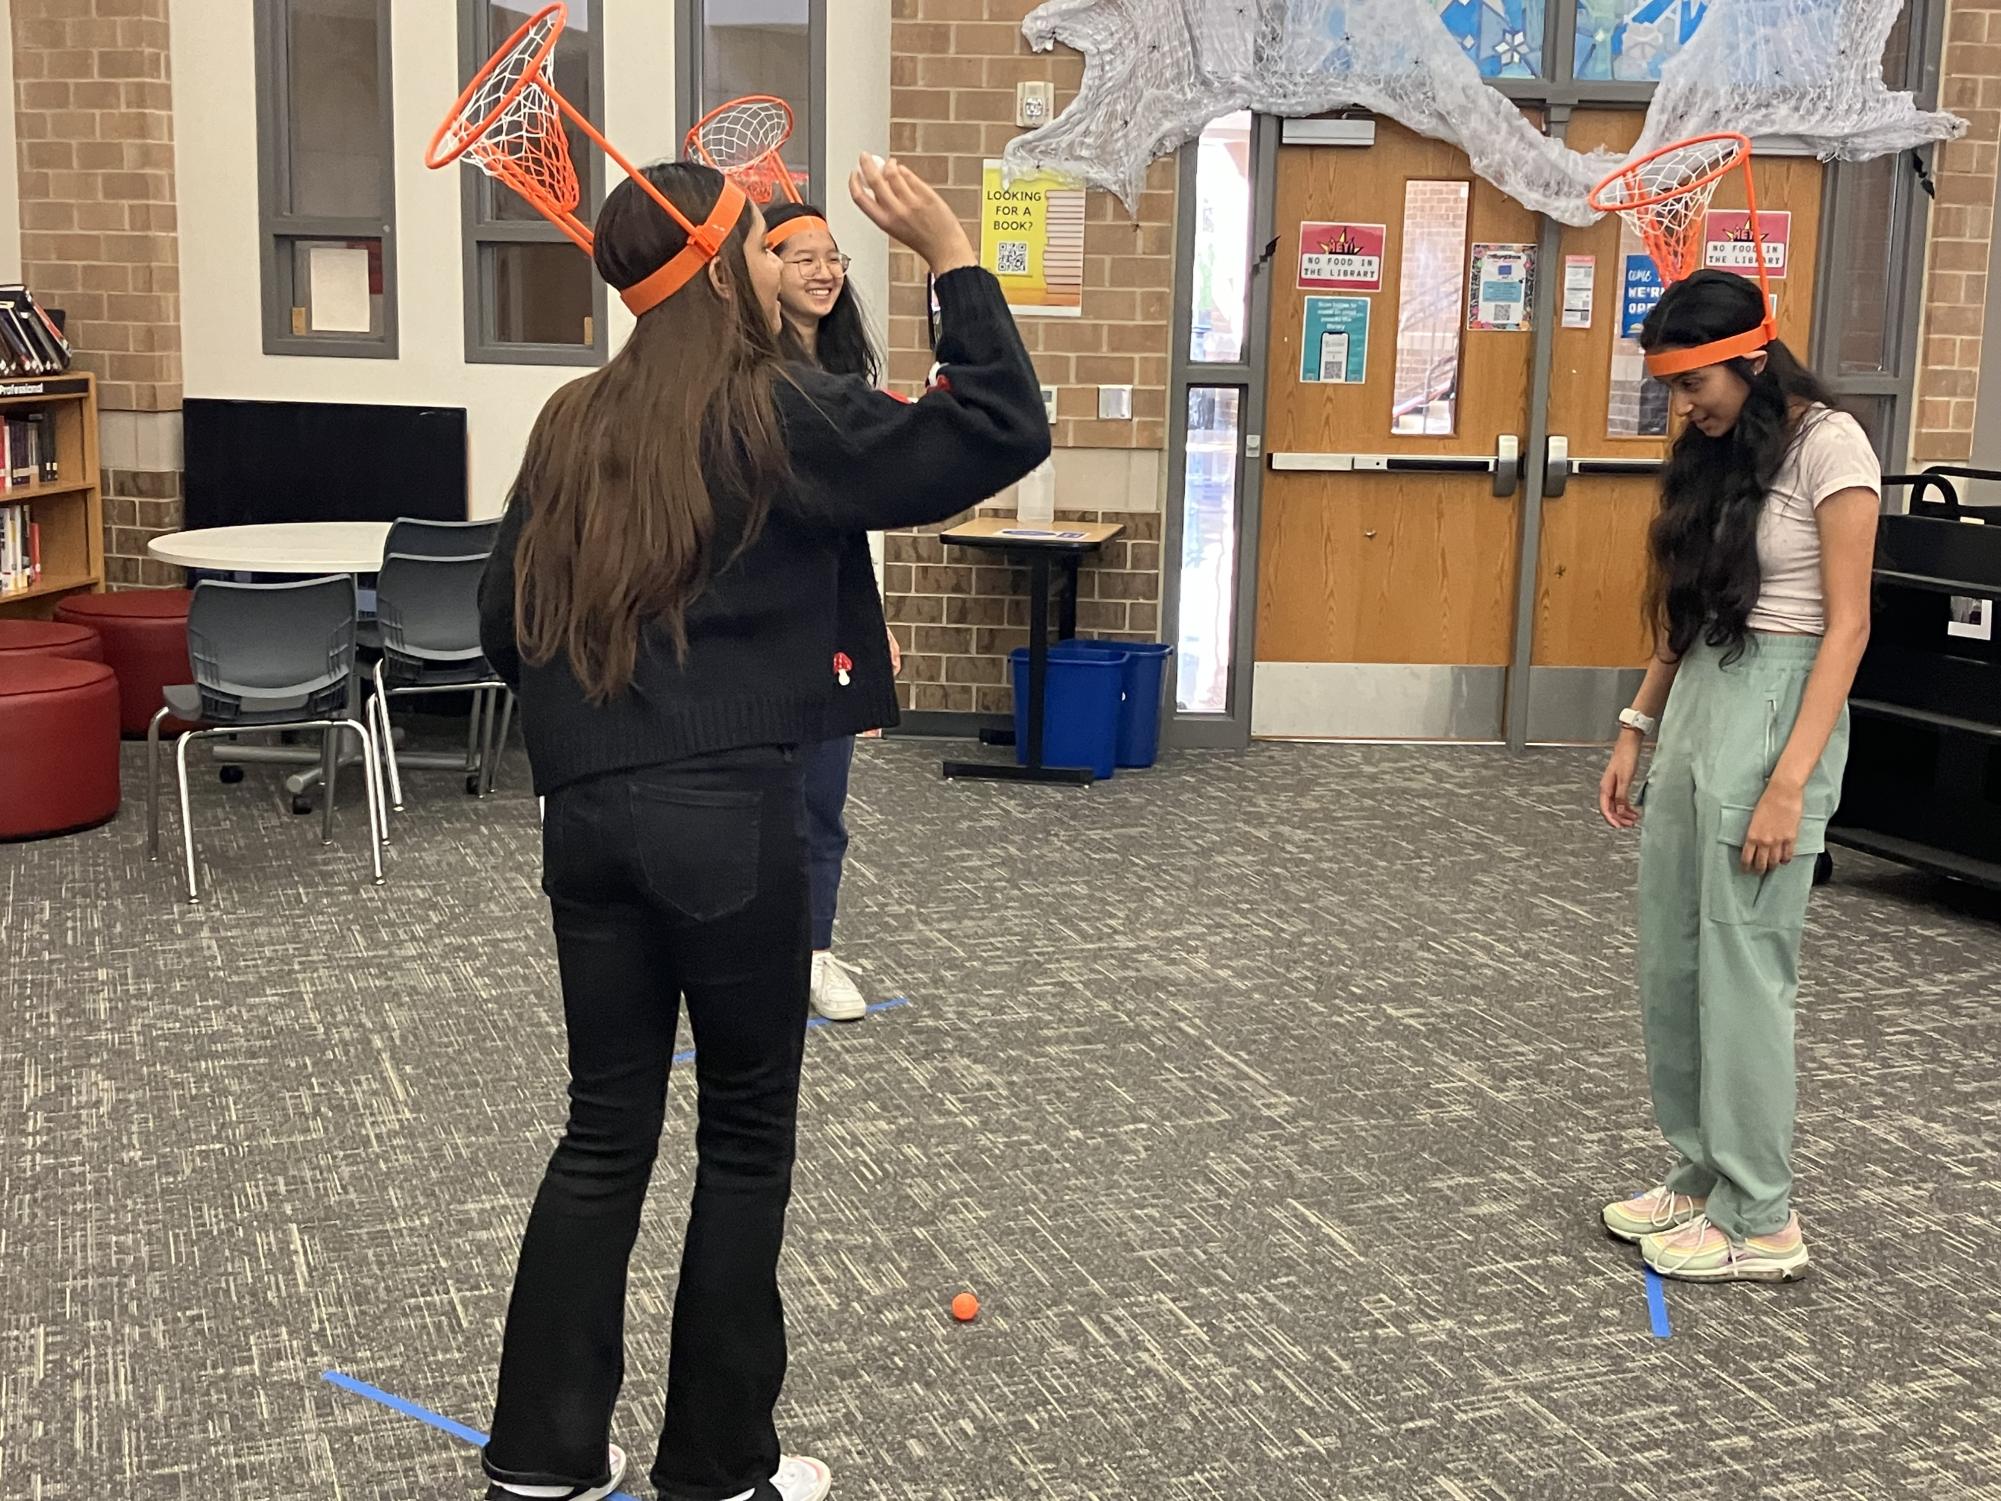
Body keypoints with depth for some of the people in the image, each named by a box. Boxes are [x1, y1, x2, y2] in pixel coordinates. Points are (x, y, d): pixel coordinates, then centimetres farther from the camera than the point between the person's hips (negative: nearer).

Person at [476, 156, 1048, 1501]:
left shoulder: (571, 426, 9)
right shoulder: (775, 416, -8)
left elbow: (506, 628, 13)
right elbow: (1001, 435, -12)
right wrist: (951, 252, -7)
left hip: (588, 817, 6)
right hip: (731, 820, -5)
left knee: (606, 1129, 15)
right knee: (746, 1138, 9)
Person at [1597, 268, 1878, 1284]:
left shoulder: (1827, 448, -11)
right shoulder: (1716, 453, 11)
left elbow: (1846, 625, -14)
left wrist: (1789, 783, -19)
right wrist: (1635, 730, 13)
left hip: (1777, 707, -8)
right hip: (1694, 706, 8)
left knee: (1742, 967, -3)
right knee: (1670, 962, 10)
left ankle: (1760, 1225, 8)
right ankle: (1701, 1176, 24)